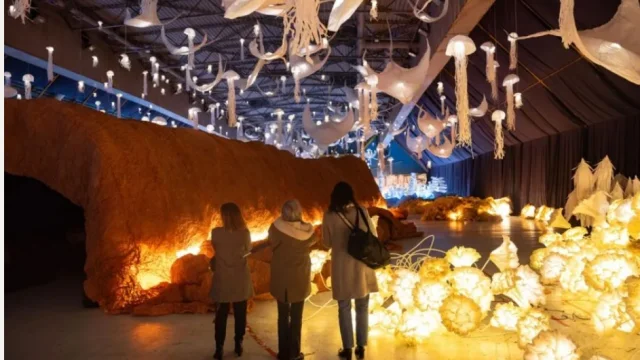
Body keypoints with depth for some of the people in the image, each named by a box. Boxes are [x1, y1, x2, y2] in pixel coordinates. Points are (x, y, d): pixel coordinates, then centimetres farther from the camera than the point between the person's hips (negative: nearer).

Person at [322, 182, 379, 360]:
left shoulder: (330, 216, -11)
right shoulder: (362, 211, -7)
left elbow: (327, 242, -1)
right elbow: (374, 236, 1)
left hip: (342, 267, -2)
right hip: (362, 265, 2)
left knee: (344, 308, 13)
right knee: (362, 307, 15)